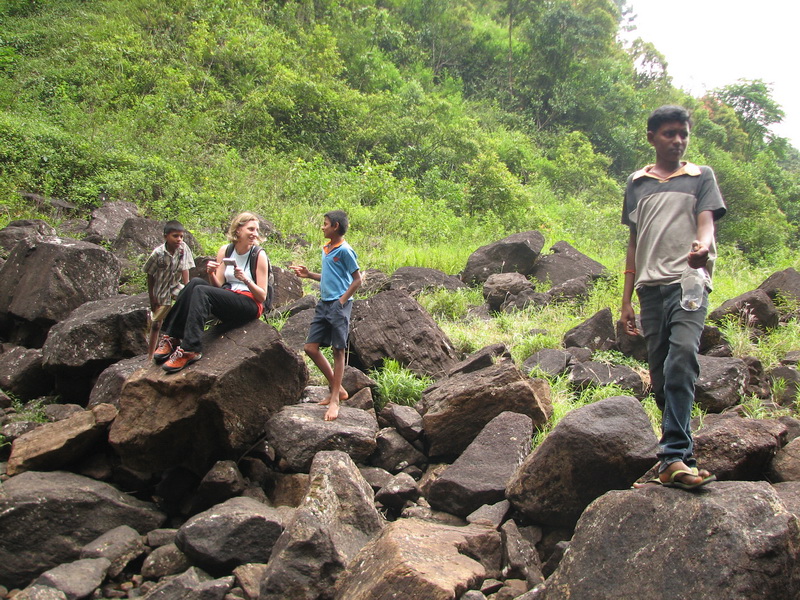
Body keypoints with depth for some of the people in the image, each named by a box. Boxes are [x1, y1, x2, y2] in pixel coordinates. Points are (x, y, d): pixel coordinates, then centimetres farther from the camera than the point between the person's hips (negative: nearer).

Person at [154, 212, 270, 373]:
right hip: (228, 300, 5)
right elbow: (218, 286, 8)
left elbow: (262, 296, -5)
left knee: (201, 291, -27)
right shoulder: (225, 250, 10)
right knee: (195, 282, -22)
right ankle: (172, 338, -22)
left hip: (251, 304, -5)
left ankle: (190, 349, -34)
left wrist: (246, 280, -22)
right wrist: (211, 274, -13)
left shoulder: (259, 254, -3)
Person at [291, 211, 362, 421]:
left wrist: (342, 301, -15)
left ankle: (335, 398, 6)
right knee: (311, 347, 6)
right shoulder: (325, 249, 14)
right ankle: (337, 388, 17)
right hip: (324, 303, 9)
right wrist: (308, 274, 12)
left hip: (339, 305, -9)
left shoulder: (345, 250, -11)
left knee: (338, 350, -1)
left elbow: (357, 279, -10)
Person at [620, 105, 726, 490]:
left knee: (682, 355, -25)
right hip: (651, 286, 3)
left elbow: (706, 223, 0)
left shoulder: (701, 177, 14)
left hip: (688, 281, -3)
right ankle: (677, 456, 14)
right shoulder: (637, 183, 19)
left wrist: (703, 246, -26)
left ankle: (674, 457, -29)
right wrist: (627, 299, 16)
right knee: (660, 373, 1)